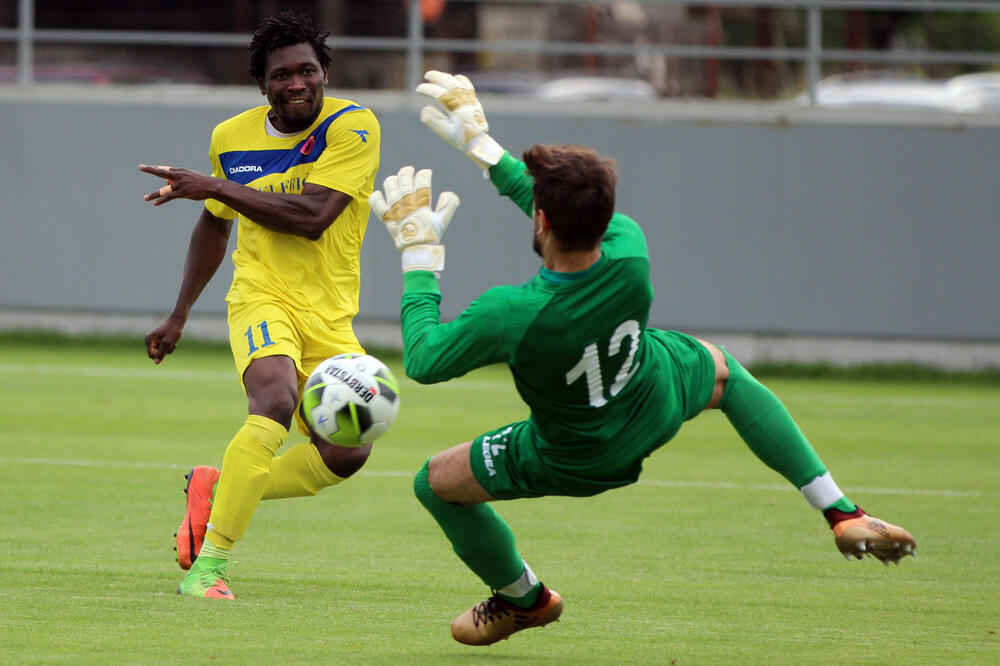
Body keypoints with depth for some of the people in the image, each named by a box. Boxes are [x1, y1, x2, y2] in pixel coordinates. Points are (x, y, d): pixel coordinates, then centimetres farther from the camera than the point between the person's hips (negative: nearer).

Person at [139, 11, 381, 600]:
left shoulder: (354, 126, -8)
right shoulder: (232, 137, 5)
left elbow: (312, 216, -20)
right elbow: (215, 226, 23)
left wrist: (214, 186, -16)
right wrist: (178, 317, 25)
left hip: (329, 316, 1)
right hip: (262, 299, -1)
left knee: (346, 454, -9)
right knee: (276, 399, -31)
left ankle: (218, 489, 15)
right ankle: (208, 565, -32)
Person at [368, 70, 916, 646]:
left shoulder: (510, 316, -43)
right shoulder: (629, 251, -32)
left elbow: (423, 360, -23)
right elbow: (575, 216, -7)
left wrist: (418, 252, -17)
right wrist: (481, 144, -2)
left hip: (574, 459, -3)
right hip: (657, 404, 3)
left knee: (436, 482, 17)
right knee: (722, 371, 34)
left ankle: (524, 598, 43)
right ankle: (843, 516, 29)